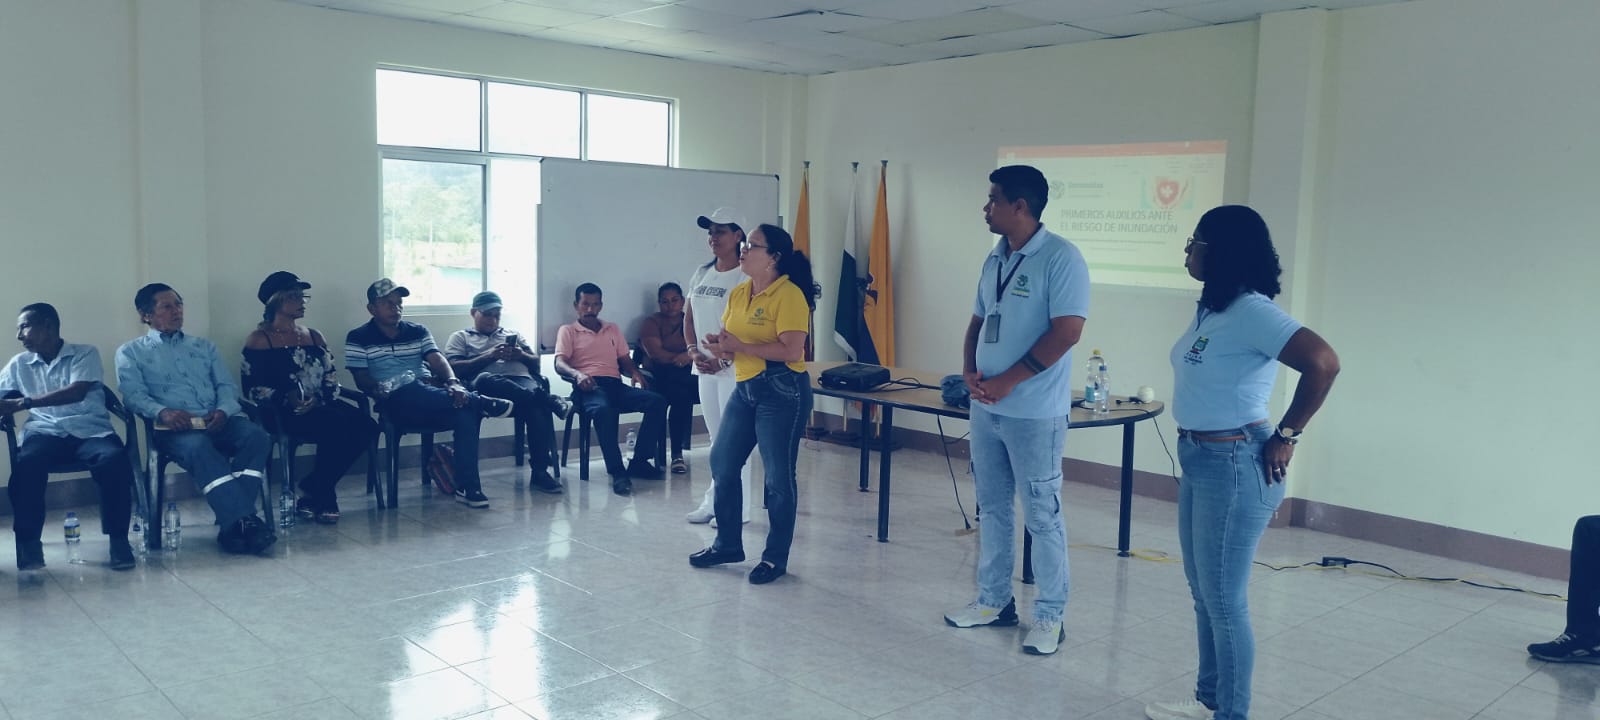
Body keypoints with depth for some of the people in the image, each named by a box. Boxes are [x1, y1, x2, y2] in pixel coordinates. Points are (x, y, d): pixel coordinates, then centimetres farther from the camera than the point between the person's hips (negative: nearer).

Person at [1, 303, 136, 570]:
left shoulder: (85, 353, 7)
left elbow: (77, 392, -10)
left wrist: (24, 403, -19)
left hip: (90, 430, -2)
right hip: (45, 432, 2)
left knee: (115, 461, -34)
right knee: (26, 466, -33)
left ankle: (119, 539, -22)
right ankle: (29, 542, -18)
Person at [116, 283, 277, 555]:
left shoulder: (204, 347, 27)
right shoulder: (131, 352, 17)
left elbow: (227, 387, 16)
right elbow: (134, 396, 1)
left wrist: (223, 410, -8)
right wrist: (163, 412, -22)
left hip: (216, 423, 4)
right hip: (173, 428, -3)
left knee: (257, 436, -29)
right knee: (198, 447, -39)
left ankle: (234, 525, -36)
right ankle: (244, 521, -46)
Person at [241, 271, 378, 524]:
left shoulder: (314, 337, 21)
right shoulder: (259, 340, 5)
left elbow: (331, 379, 11)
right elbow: (254, 387, -6)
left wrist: (319, 399, -10)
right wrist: (287, 399, -20)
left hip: (320, 407, 6)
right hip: (283, 413, -6)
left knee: (366, 426, -21)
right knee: (336, 424, -33)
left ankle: (313, 491, -8)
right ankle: (321, 496, -12)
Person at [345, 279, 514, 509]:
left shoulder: (418, 332, 19)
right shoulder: (358, 339, 10)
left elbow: (438, 360, 4)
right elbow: (361, 380, 2)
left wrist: (452, 383, -18)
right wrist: (381, 389, -21)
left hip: (433, 400, 3)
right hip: (397, 403, -3)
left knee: (465, 410, -28)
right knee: (414, 390, -38)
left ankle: (467, 487, -30)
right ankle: (480, 402, -23)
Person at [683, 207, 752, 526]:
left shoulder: (745, 278, -10)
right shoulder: (701, 274, 12)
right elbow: (688, 318, 15)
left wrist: (723, 359, -18)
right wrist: (695, 352, 1)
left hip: (734, 369, -7)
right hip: (705, 368, 7)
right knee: (716, 438, 14)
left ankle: (737, 508, 6)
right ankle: (713, 502, 22)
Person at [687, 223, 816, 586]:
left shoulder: (789, 295, -14)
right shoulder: (738, 294, 10)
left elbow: (792, 350, -22)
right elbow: (731, 339, 17)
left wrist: (739, 346, -19)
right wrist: (718, 346, -7)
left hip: (782, 391, -8)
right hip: (745, 388, 8)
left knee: (778, 476, 0)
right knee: (722, 463, 11)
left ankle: (776, 558, 14)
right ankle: (727, 544, 27)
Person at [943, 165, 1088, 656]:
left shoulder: (1060, 257, -12)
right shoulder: (995, 258, 11)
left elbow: (1066, 332, -19)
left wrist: (1006, 381, -17)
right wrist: (970, 372, -1)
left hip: (1034, 412, -8)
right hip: (986, 408, 8)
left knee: (1042, 515, 2)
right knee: (992, 507, 15)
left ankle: (1049, 615, 14)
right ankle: (994, 601, 28)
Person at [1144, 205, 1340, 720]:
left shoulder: (1250, 311, -19)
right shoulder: (1212, 310, 10)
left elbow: (1323, 363, -27)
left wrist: (1286, 435, -18)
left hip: (1234, 467, -10)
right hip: (1199, 462, 10)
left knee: (1224, 600, 1)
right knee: (1203, 593, 19)